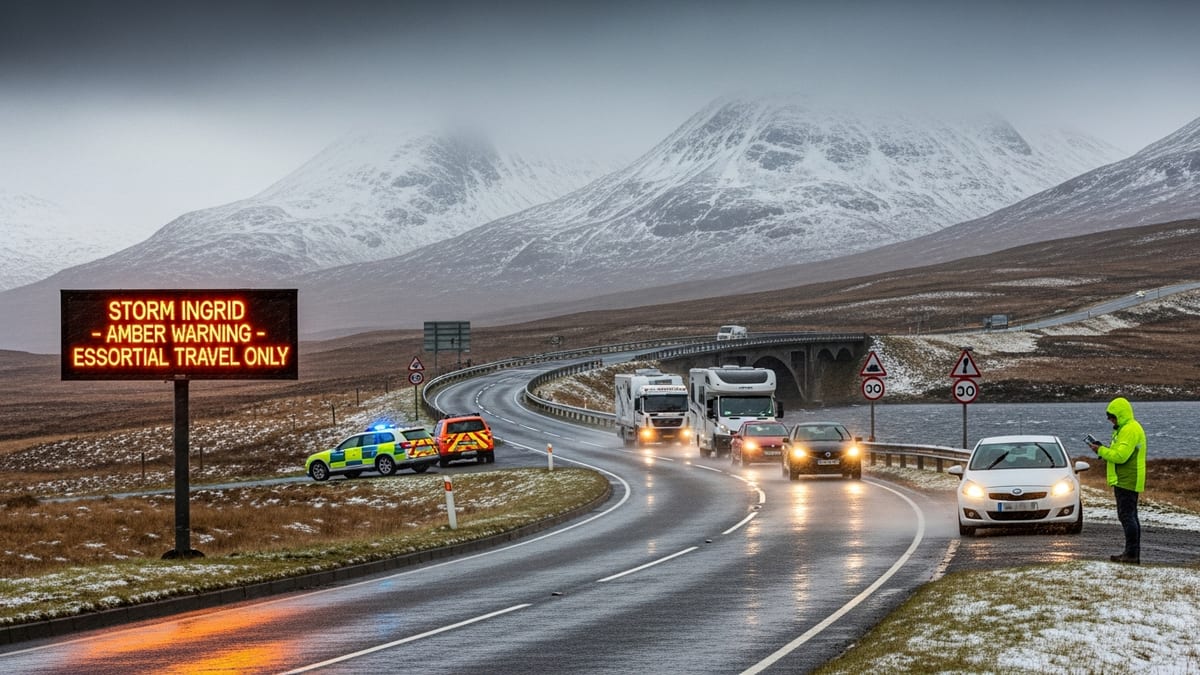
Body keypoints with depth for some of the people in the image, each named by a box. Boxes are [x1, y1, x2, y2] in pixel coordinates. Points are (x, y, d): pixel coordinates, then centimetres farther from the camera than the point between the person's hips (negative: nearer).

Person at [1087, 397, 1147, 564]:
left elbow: (1120, 456, -24)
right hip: (1127, 481, 11)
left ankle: (1132, 553, -12)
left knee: (1127, 516, -11)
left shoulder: (1130, 430, -17)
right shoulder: (1126, 428, 18)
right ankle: (1133, 553, 16)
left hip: (1126, 481, -11)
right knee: (1130, 516, 13)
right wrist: (1105, 450, 8)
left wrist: (1101, 450, -12)